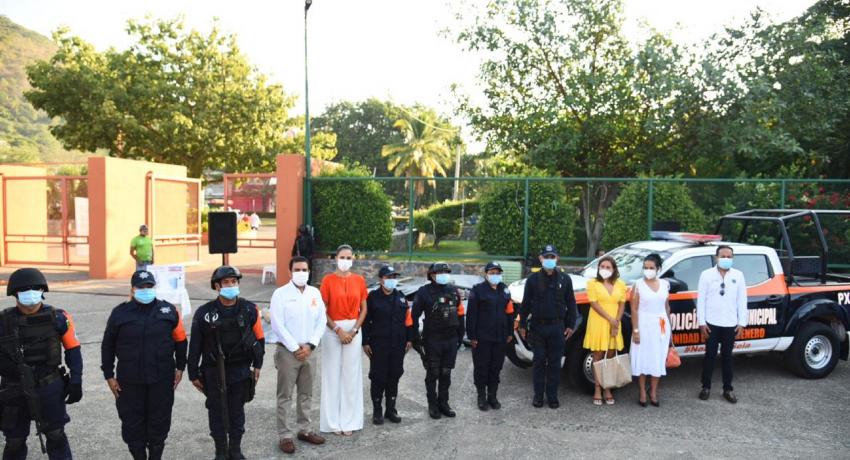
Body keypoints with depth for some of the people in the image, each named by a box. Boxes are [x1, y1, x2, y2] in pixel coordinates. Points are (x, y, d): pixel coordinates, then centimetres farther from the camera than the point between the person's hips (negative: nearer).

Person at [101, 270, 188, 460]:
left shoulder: (168, 311, -1)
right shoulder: (120, 313, -3)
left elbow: (180, 340, 7)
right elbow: (108, 346, 6)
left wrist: (180, 367, 7)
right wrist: (109, 376, 5)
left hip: (162, 380, 0)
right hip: (129, 381, 0)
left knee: (159, 422, 10)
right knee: (132, 423, 8)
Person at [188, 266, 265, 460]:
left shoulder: (249, 309, -5)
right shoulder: (204, 313, -10)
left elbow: (259, 337, 4)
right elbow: (195, 346, -3)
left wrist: (257, 365, 6)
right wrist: (193, 374, 0)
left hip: (241, 370, 1)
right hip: (214, 372, -1)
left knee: (237, 411, 12)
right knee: (216, 411, 9)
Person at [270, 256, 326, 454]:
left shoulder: (315, 293, 6)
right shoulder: (280, 294, -7)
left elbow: (321, 321, 5)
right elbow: (277, 325, -12)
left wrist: (310, 345, -6)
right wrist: (295, 348, -13)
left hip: (309, 351, 4)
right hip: (287, 351, -4)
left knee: (306, 394, 13)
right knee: (285, 396, 1)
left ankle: (304, 430, 25)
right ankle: (284, 435, 9)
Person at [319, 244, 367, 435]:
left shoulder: (359, 280, 4)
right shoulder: (328, 280, -4)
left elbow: (363, 308, 6)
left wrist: (354, 330, -6)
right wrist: (338, 330, -11)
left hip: (353, 330, 2)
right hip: (333, 330, -2)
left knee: (351, 374, 5)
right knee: (333, 374, 1)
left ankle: (349, 420, 15)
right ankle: (333, 421, 11)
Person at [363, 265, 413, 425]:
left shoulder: (400, 297, 9)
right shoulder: (373, 297, -4)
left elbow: (408, 319, 12)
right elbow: (366, 320, -4)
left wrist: (409, 339, 8)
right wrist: (365, 342, -7)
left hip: (398, 345, 4)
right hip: (378, 345, -4)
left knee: (394, 377, 10)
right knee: (378, 378, 0)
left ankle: (391, 410, 22)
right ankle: (377, 411, 13)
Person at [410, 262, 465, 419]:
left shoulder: (454, 291, 7)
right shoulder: (424, 292, -7)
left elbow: (460, 313, 13)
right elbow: (414, 315, -5)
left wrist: (460, 336, 11)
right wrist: (416, 337, -7)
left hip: (451, 339, 4)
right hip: (432, 340, -4)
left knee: (446, 374, 12)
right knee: (433, 374, 5)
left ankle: (443, 403, 24)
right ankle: (432, 405, 17)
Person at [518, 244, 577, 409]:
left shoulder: (564, 279, 3)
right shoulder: (533, 279, 1)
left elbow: (571, 304, 7)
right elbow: (526, 303, 4)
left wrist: (570, 325, 2)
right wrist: (523, 324, 1)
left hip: (557, 327, 0)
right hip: (538, 327, 0)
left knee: (555, 363, 6)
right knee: (539, 362, 6)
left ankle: (552, 396, 15)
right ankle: (538, 395, 15)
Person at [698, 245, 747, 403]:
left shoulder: (738, 275, 3)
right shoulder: (706, 274, -3)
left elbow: (742, 300, 4)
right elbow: (701, 299, -3)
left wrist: (742, 323, 0)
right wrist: (702, 322, -7)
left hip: (730, 324, 1)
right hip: (711, 324, -1)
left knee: (727, 357, 10)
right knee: (710, 356, 6)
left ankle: (728, 389, 19)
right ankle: (706, 387, 17)